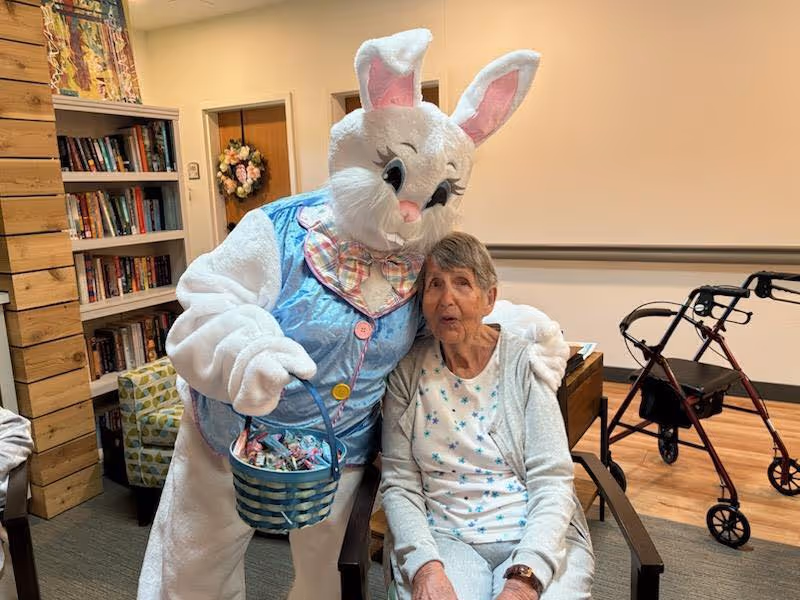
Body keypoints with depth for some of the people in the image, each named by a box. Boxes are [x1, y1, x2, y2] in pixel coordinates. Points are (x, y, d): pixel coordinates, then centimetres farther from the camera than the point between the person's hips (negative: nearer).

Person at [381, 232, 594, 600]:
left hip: (537, 538, 0)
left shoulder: (524, 362, -5)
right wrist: (425, 567, -17)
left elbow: (552, 481, -8)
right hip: (443, 538, 0)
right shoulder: (407, 371, -2)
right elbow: (400, 485, -2)